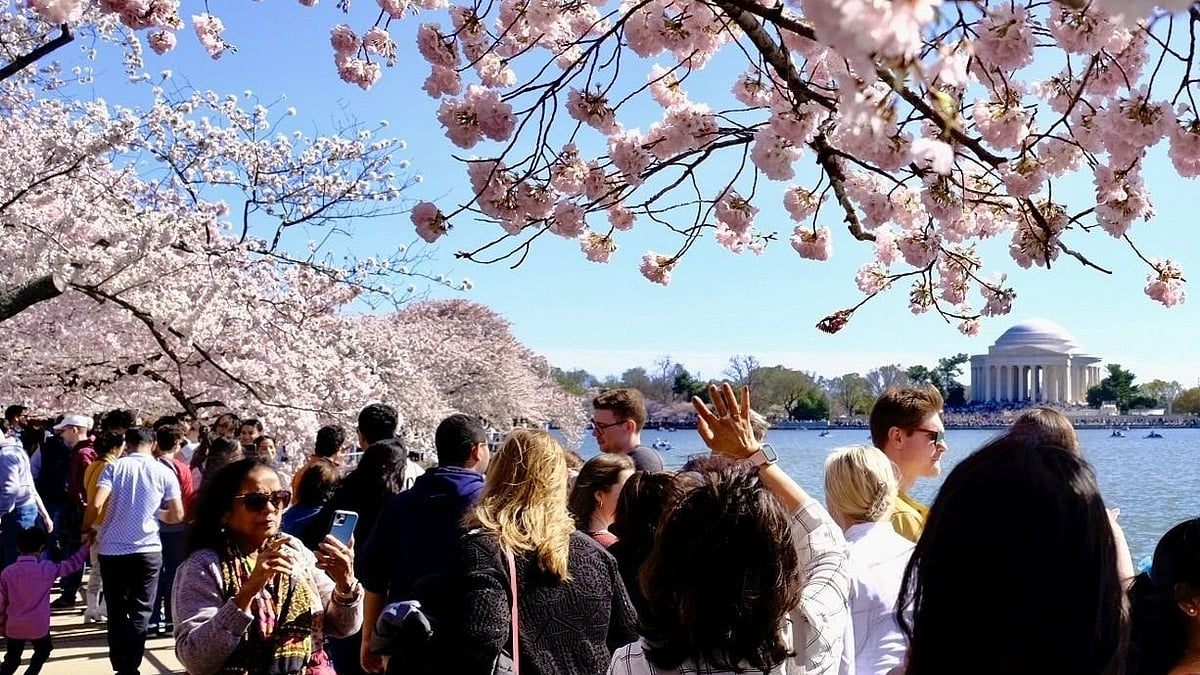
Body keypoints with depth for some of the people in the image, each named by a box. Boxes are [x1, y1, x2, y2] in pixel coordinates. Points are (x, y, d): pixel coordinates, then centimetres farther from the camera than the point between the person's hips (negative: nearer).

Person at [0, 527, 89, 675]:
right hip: (38, 626, -2)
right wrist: (86, 547, 16)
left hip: (14, 627, 2)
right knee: (42, 652, 23)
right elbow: (72, 565, 3)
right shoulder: (46, 568, -8)